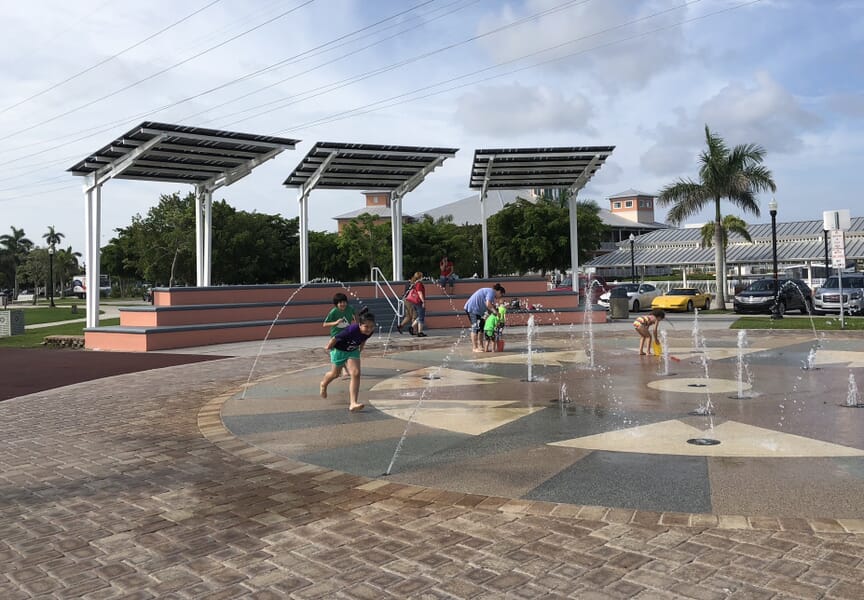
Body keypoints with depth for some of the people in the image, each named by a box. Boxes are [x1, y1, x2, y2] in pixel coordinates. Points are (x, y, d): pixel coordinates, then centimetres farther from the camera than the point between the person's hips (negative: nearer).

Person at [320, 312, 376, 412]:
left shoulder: (370, 331, -23)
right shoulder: (352, 330, -41)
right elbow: (335, 338, -26)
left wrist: (360, 349, 15)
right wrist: (328, 347, -9)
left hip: (353, 351, 4)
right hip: (339, 350, -4)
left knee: (356, 374, -16)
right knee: (335, 374, 20)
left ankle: (353, 403, -18)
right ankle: (324, 384, 56)